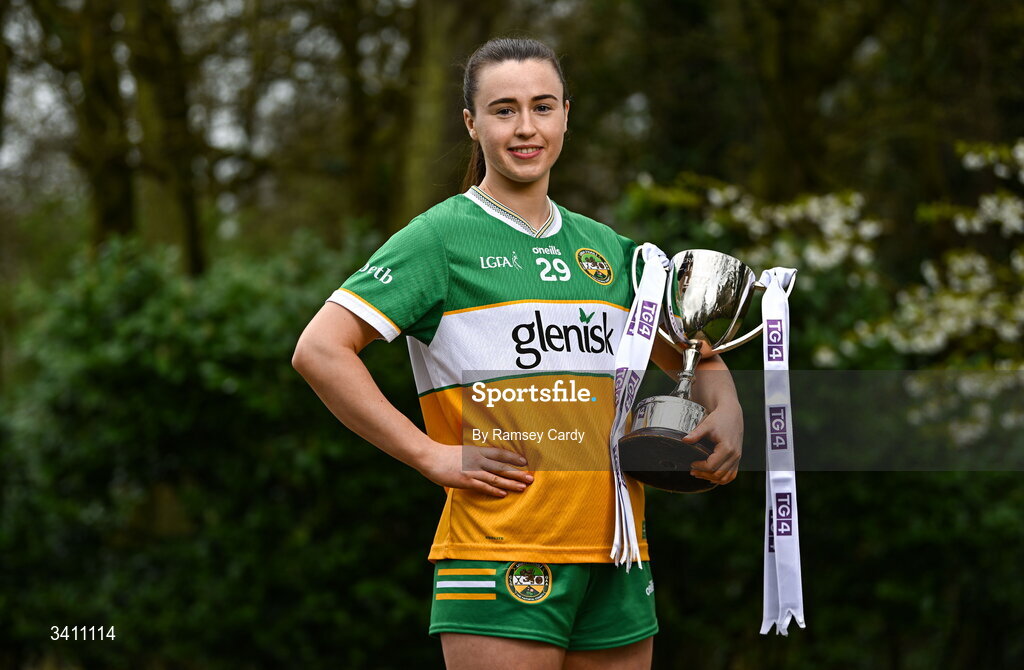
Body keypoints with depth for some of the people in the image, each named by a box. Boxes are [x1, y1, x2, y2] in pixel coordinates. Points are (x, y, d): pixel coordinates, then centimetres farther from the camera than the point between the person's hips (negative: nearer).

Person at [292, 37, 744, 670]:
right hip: (499, 548, -6)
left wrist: (726, 411, 7)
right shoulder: (443, 236, -1)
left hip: (616, 557, 6)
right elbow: (320, 350, -9)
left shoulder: (605, 247, 17)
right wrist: (432, 455, -13)